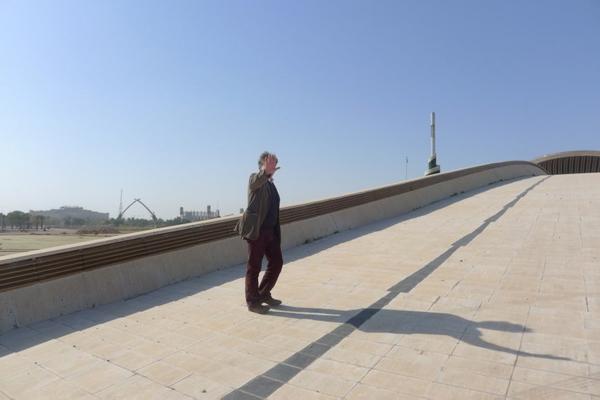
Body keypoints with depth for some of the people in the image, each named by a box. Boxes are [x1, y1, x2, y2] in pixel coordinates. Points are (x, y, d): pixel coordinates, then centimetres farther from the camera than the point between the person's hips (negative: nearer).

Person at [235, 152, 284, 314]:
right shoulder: (255, 178, -4)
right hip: (257, 230, -8)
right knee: (254, 266, 1)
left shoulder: (271, 184, 18)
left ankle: (263, 294, 27)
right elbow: (256, 182, -31)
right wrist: (265, 171, -51)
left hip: (270, 230, 8)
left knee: (277, 262, 11)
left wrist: (277, 231, 20)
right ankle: (253, 301, 13)